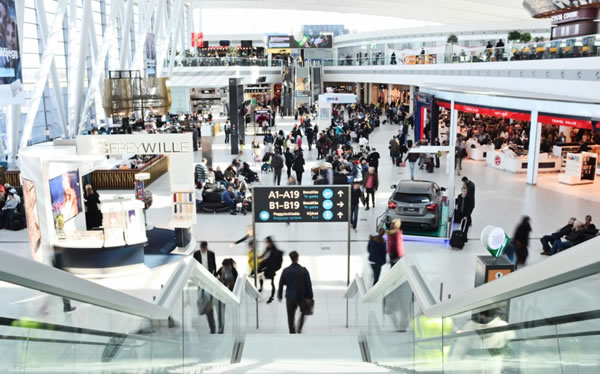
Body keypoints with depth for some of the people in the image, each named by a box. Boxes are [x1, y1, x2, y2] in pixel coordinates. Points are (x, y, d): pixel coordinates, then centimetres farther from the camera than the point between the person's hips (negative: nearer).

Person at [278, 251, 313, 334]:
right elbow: (309, 285, -8)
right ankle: (299, 329, 12)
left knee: (290, 317, 11)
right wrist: (310, 297, 2)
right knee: (303, 313, 23)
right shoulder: (304, 270, -11)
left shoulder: (285, 271, -7)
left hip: (290, 297, 1)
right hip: (302, 296, -1)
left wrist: (280, 295, 14)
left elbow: (281, 284, 0)